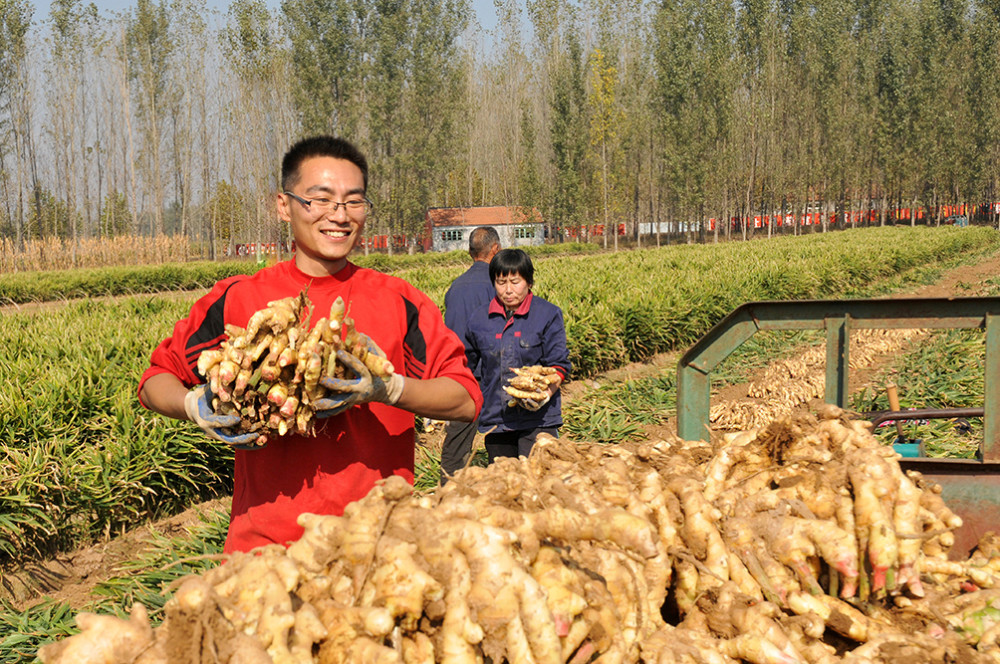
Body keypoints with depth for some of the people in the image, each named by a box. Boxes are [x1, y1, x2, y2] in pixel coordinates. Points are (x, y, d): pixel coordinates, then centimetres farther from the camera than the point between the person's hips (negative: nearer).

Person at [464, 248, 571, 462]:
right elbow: (470, 369, 22)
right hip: (495, 419, 4)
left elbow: (559, 365, -2)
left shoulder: (548, 314, 1)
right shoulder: (480, 319, 9)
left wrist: (545, 392, -21)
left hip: (538, 419, -3)